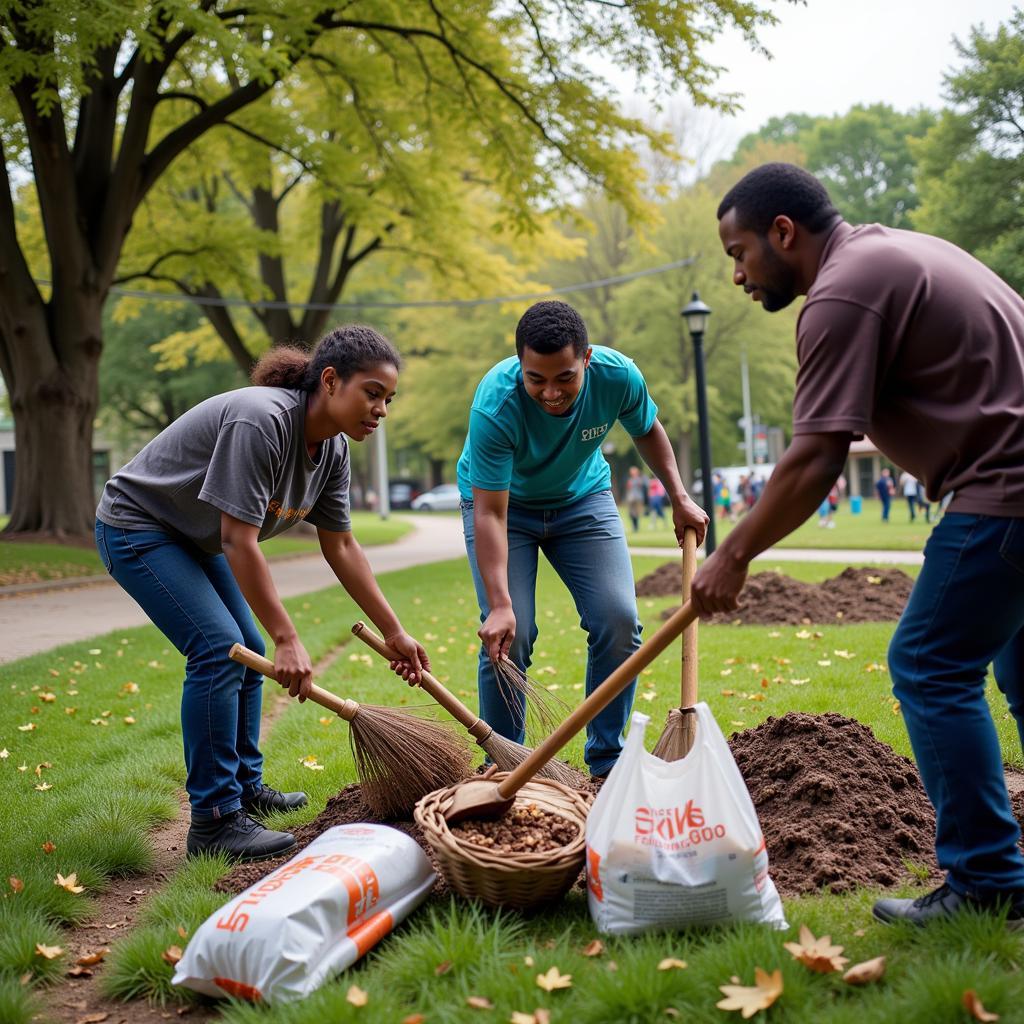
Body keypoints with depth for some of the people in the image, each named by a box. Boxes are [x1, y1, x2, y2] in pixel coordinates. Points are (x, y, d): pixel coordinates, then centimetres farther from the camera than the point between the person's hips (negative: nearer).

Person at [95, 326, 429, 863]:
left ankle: (245, 787, 28)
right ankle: (213, 821, -13)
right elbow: (239, 543, -33)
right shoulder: (260, 421, -33)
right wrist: (287, 640, -30)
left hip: (194, 538, 10)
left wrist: (395, 633, 3)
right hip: (136, 528, -9)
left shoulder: (333, 449, -5)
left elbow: (341, 547, 3)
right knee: (219, 648, -20)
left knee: (249, 652, 11)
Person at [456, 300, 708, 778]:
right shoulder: (495, 406, -36)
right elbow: (490, 515, -35)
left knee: (619, 621, -10)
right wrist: (499, 606, -43)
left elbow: (648, 431, -1)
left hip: (583, 498, 3)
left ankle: (607, 761, 6)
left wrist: (679, 497, -7)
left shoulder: (619, 376, -26)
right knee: (510, 634, -16)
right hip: (503, 501, -3)